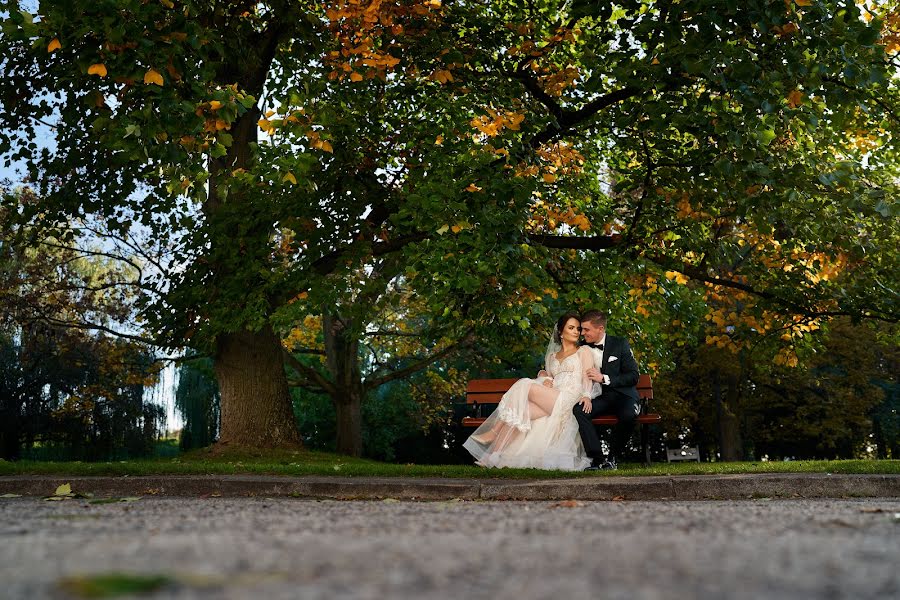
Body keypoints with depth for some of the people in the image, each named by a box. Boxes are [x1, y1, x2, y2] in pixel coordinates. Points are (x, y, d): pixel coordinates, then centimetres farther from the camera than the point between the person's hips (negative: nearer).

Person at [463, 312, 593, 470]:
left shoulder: (584, 351, 14)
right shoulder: (552, 356, 29)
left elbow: (588, 377, 0)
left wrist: (586, 396, -21)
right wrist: (545, 379, -2)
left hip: (568, 402, -5)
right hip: (551, 402, 5)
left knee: (525, 385, -25)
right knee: (519, 411, -23)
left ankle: (494, 431, -24)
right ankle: (495, 455, -29)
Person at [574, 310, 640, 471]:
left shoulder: (620, 344, -1)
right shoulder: (582, 348, 8)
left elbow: (633, 376, -5)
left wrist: (604, 378, -16)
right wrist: (585, 396, -10)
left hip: (623, 395, -3)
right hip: (599, 398, 3)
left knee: (629, 414, -36)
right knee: (578, 410, -29)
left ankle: (613, 457, -14)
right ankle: (598, 459, -27)